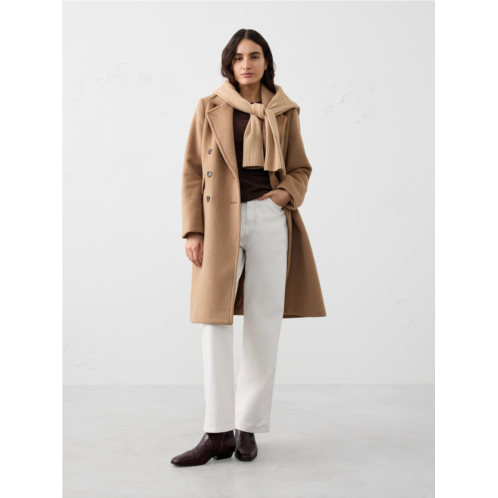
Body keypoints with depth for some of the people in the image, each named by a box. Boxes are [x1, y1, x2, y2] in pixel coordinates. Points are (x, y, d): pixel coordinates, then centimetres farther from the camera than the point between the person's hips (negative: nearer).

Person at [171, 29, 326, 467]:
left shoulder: (285, 112, 11)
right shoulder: (210, 108, 9)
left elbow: (300, 168, 17)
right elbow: (193, 172, 6)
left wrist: (288, 192, -6)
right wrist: (193, 231, -3)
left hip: (269, 220, 1)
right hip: (220, 223, 0)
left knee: (264, 327, 0)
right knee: (215, 323, -5)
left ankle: (249, 428, 12)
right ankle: (218, 433, 2)